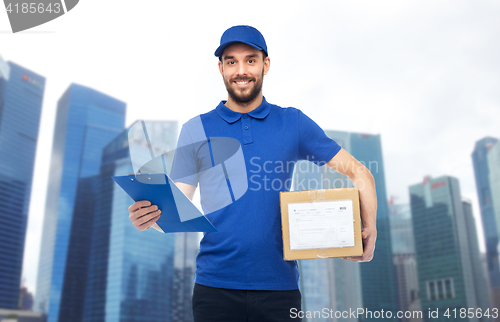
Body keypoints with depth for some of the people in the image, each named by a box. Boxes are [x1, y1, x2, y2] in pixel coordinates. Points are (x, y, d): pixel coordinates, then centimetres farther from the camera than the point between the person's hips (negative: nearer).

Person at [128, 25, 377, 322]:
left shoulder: (294, 123, 3)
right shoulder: (196, 130, 4)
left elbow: (358, 172, 5)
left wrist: (370, 229, -10)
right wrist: (150, 216, -20)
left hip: (279, 285, 0)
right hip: (215, 286, 0)